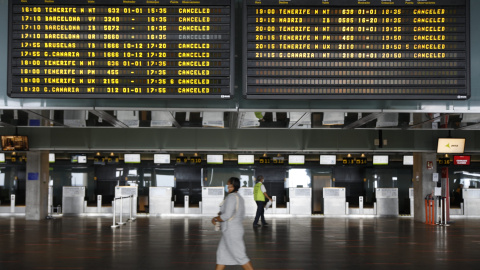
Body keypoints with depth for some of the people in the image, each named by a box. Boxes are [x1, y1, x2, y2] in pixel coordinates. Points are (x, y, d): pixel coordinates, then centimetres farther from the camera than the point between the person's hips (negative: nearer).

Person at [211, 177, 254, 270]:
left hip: (231, 231, -10)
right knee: (221, 254, 13)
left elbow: (226, 216, -27)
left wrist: (215, 219, -9)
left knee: (240, 256, -3)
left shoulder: (231, 197, -20)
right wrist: (222, 214, 18)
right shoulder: (239, 198, 10)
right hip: (234, 230, 10)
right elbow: (241, 215, 18)